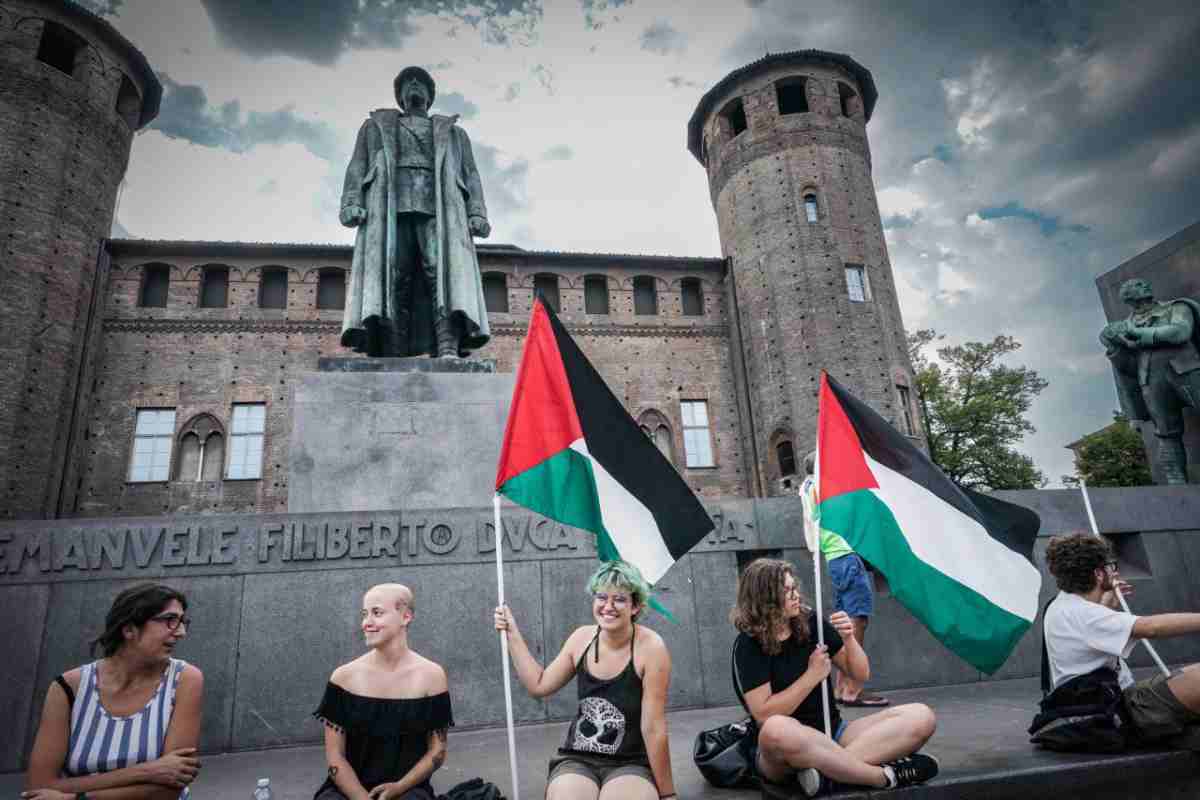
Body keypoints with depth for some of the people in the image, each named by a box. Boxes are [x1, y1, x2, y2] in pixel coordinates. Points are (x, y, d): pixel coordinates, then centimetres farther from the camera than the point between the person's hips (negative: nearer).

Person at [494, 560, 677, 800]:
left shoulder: (650, 647, -16)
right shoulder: (582, 637, -1)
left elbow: (653, 728, -13)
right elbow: (539, 685, 8)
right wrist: (512, 633, 5)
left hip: (631, 765, -3)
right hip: (577, 760, 3)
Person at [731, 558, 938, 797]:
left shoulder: (811, 622, 2)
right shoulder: (748, 644, -11)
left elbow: (861, 675, 9)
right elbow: (764, 715, -17)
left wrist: (848, 639, -11)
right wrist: (812, 675, -14)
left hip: (833, 733, 5)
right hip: (788, 744, -5)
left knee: (921, 717, -13)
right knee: (776, 729, -42)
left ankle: (827, 768, -27)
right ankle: (885, 776, -24)